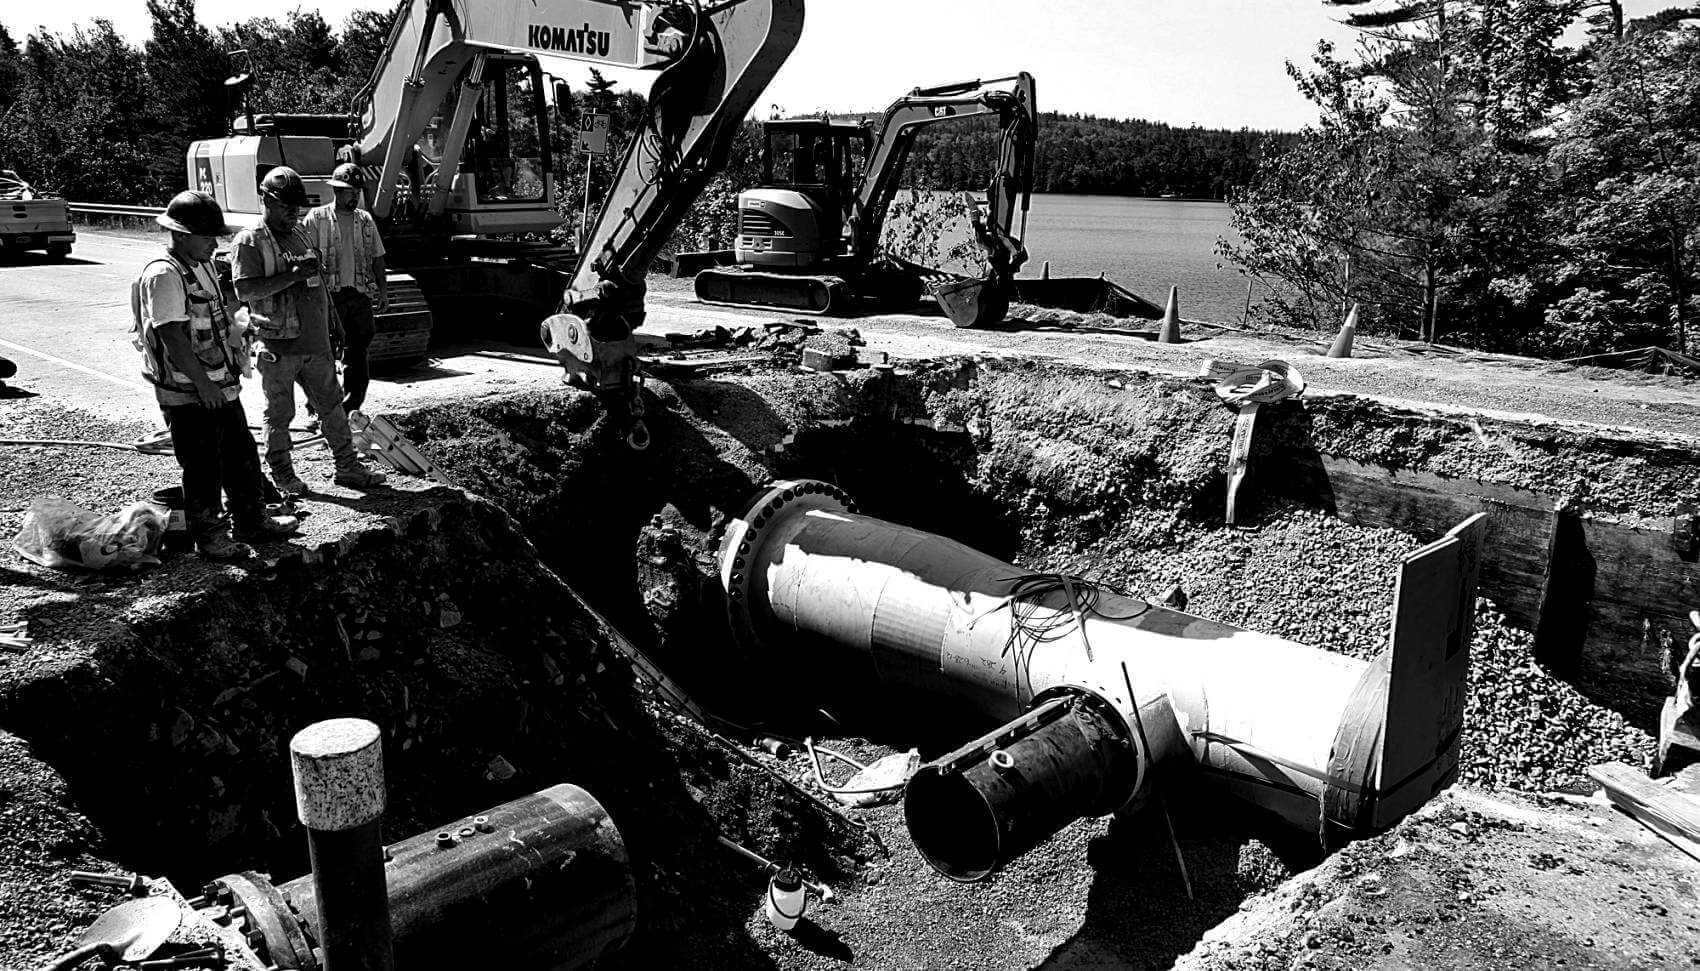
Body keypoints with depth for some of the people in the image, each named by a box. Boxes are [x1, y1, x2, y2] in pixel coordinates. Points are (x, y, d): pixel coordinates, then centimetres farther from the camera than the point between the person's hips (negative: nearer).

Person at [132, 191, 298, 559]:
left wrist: (232, 364, 20)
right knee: (203, 468, 2)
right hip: (188, 394, -9)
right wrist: (203, 384, -23)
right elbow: (173, 337, -23)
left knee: (242, 456, 17)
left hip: (221, 387, 9)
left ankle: (253, 522, 29)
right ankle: (208, 536, 15)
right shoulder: (164, 276, -18)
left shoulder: (202, 267, 12)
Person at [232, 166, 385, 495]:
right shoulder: (249, 242, -8)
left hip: (315, 344, 7)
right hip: (278, 347, -7)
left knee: (332, 406, 12)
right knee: (279, 415, 4)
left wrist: (334, 322, 24)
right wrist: (293, 275, -23)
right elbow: (244, 289, -20)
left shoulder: (300, 233, 15)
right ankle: (282, 475, 17)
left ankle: (348, 467, 21)